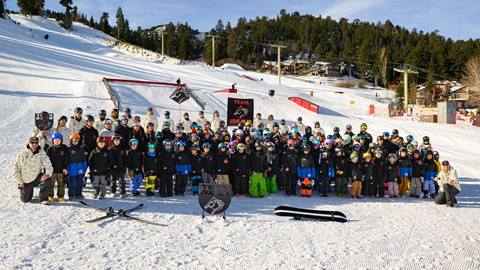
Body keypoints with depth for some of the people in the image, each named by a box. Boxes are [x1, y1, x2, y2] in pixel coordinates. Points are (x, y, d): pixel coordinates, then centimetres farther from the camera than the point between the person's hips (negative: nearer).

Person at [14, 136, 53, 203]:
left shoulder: (42, 153, -10)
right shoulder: (22, 154, -7)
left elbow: (48, 166, -18)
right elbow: (16, 168, -1)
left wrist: (47, 174, -38)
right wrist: (19, 181, -7)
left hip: (37, 177, -1)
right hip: (25, 180, 1)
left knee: (45, 179, -33)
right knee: (25, 200, 1)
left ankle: (44, 198, -15)